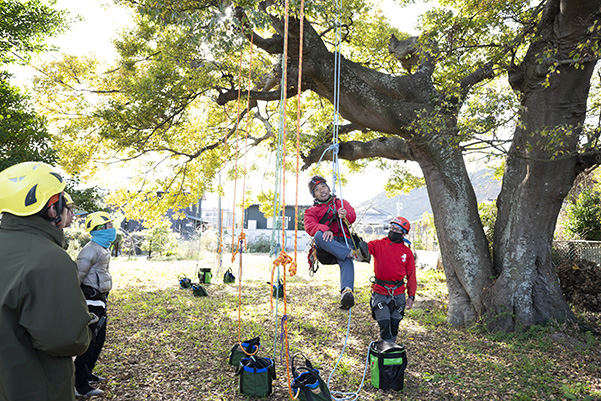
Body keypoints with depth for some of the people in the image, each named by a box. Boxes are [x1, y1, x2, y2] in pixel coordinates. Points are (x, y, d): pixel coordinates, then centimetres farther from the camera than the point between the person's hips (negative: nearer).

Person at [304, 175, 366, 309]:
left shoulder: (341, 203, 27)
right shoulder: (311, 211, 23)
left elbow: (352, 216, 8)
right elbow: (310, 226, 0)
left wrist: (345, 215, -19)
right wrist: (325, 229, -23)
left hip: (343, 240, 0)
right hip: (325, 243, 0)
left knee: (346, 260, -34)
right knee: (319, 235, -37)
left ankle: (347, 291, -57)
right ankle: (352, 253, -43)